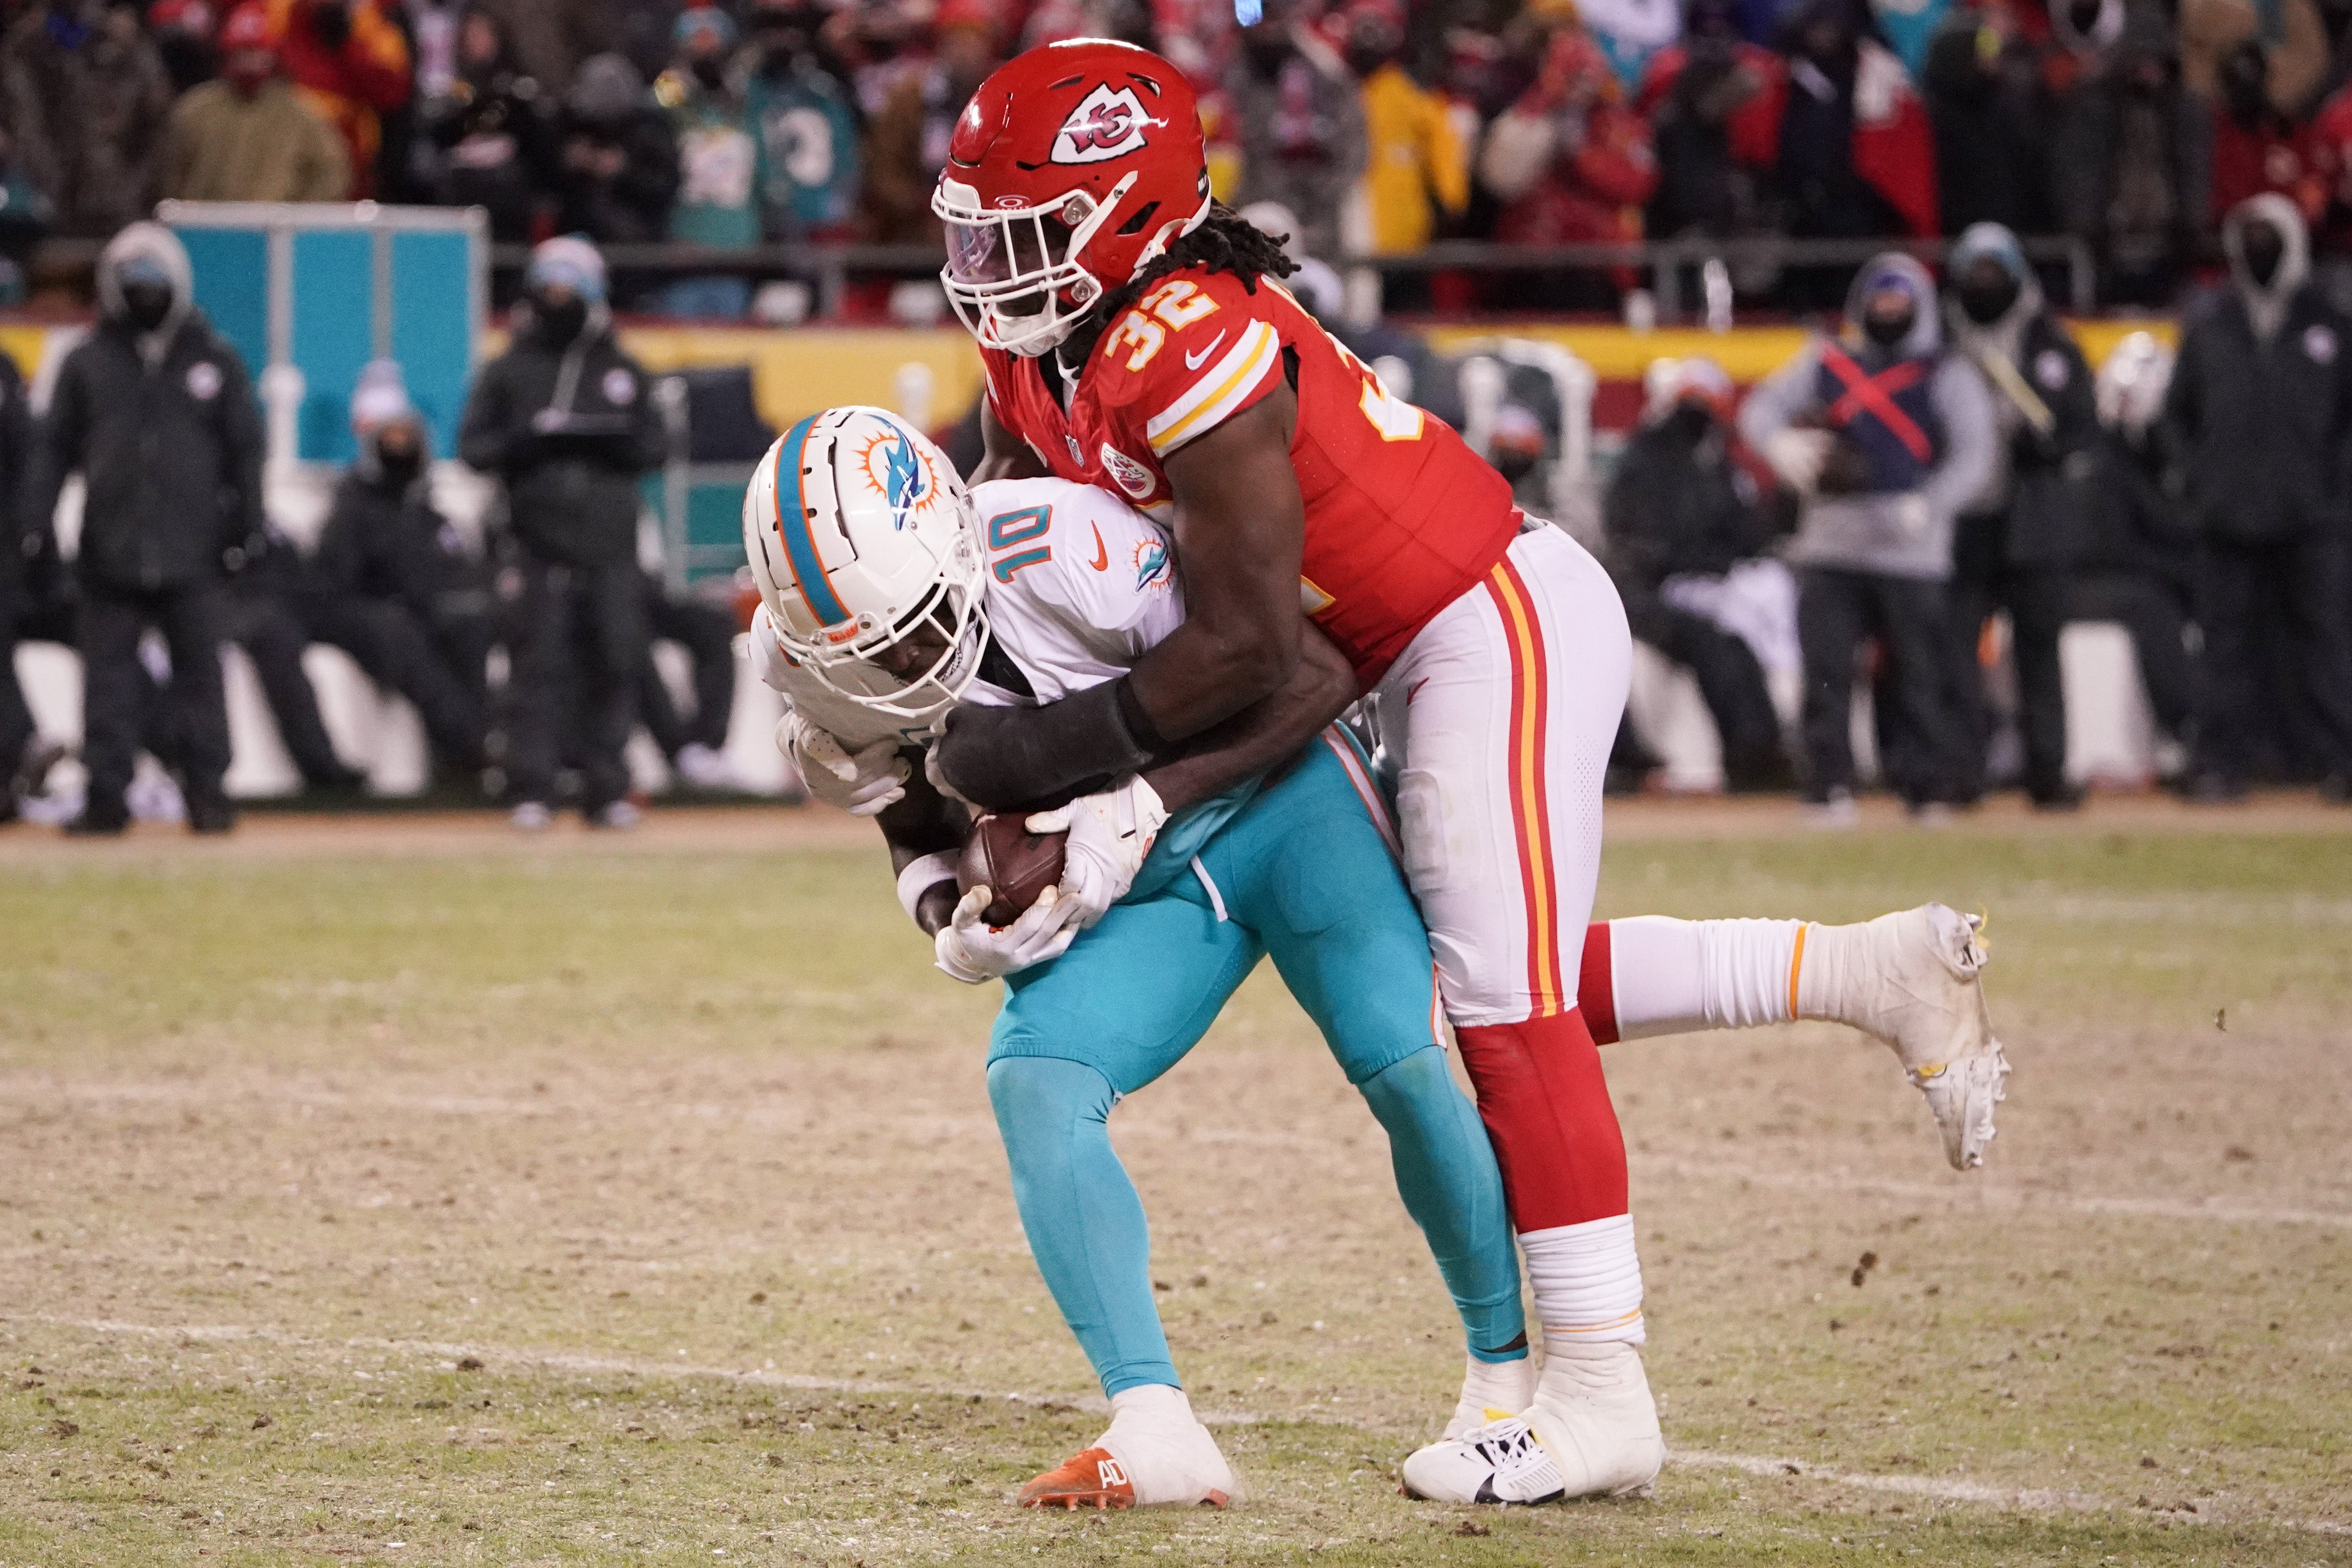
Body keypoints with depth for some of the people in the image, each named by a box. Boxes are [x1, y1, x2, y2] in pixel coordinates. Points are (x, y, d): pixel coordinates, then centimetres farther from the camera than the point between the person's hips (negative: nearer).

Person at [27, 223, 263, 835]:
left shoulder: (214, 360, 7)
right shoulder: (88, 364, 7)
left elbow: (245, 448, 10)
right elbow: (55, 448, 9)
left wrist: (247, 525, 4)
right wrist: (38, 523, 1)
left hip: (192, 553, 0)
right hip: (112, 550, 0)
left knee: (200, 668, 1)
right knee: (107, 671, -1)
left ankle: (207, 790, 7)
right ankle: (107, 794, 3)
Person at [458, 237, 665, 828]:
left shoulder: (621, 371, 15)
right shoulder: (509, 371, 10)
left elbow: (653, 446, 11)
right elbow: (474, 445, 5)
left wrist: (613, 439, -10)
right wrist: (526, 441, -13)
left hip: (610, 541, 2)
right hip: (541, 543, -2)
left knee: (614, 662, -1)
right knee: (540, 666, -7)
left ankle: (606, 788, 5)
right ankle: (531, 790, -4)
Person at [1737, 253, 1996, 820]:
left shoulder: (1948, 376, 5)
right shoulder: (1826, 364, 15)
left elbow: (1973, 455, -4)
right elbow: (1762, 408, 11)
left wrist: (1927, 504, -20)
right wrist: (1781, 442, -13)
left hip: (1909, 554, -3)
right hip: (1828, 547, 3)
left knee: (1916, 676, -2)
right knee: (1826, 670, -4)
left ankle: (1931, 784, 9)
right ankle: (1830, 789, -1)